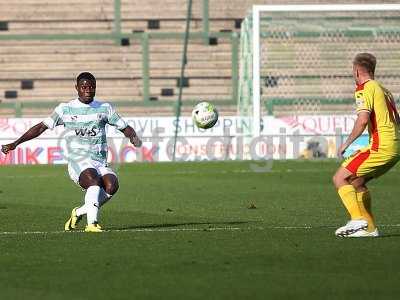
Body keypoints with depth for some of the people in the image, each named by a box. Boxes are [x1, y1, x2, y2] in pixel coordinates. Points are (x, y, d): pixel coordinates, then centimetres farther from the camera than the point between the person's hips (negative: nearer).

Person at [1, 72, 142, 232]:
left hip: (101, 163, 3)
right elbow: (41, 127, 10)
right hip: (78, 161, -3)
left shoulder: (104, 108, 14)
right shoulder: (66, 109, 9)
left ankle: (79, 212, -8)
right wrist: (15, 144, 4)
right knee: (94, 181, -36)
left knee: (111, 186, -29)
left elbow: (125, 127, 18)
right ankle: (92, 223, -39)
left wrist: (134, 138, -6)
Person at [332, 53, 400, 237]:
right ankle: (369, 228, 16)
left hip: (381, 147, -9)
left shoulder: (364, 88, -5)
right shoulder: (383, 89, 22)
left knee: (339, 179, -6)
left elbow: (363, 119, -19)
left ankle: (358, 220, -19)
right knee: (357, 182, 20)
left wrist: (347, 143, -11)